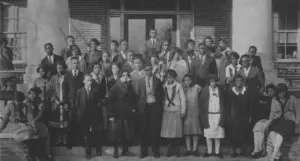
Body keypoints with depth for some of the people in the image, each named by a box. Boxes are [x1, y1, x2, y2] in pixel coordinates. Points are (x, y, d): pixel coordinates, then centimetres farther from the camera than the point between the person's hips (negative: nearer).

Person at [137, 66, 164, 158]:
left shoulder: (157, 81, 3)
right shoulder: (141, 81, 5)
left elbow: (161, 94, 6)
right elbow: (138, 95, 6)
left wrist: (160, 104, -1)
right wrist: (140, 105, -1)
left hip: (155, 106, -1)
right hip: (145, 107, 1)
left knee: (155, 129, 1)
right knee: (144, 130, 5)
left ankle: (156, 151, 8)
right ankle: (144, 151, 12)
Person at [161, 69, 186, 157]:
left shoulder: (178, 86, -4)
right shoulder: (164, 86, 3)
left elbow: (183, 99, -2)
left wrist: (183, 111, -4)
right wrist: (162, 107, 2)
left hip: (176, 111, -2)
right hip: (166, 111, 2)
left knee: (176, 130, -1)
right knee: (167, 130, 1)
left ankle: (176, 149, 11)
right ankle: (170, 149, 10)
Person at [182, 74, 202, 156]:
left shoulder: (197, 87, 0)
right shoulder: (183, 89, 4)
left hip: (195, 111, -1)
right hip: (186, 112, 1)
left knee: (195, 130, 2)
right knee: (187, 131, 1)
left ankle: (195, 149, 8)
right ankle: (188, 149, 7)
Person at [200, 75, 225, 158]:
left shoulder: (220, 90, 4)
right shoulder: (205, 90, 0)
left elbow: (223, 103, 6)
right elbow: (201, 103, 0)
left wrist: (223, 116, -1)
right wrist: (202, 115, -6)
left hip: (218, 115, 1)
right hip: (208, 115, -1)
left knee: (218, 134, 4)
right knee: (208, 134, 3)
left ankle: (217, 151, 12)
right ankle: (209, 151, 13)